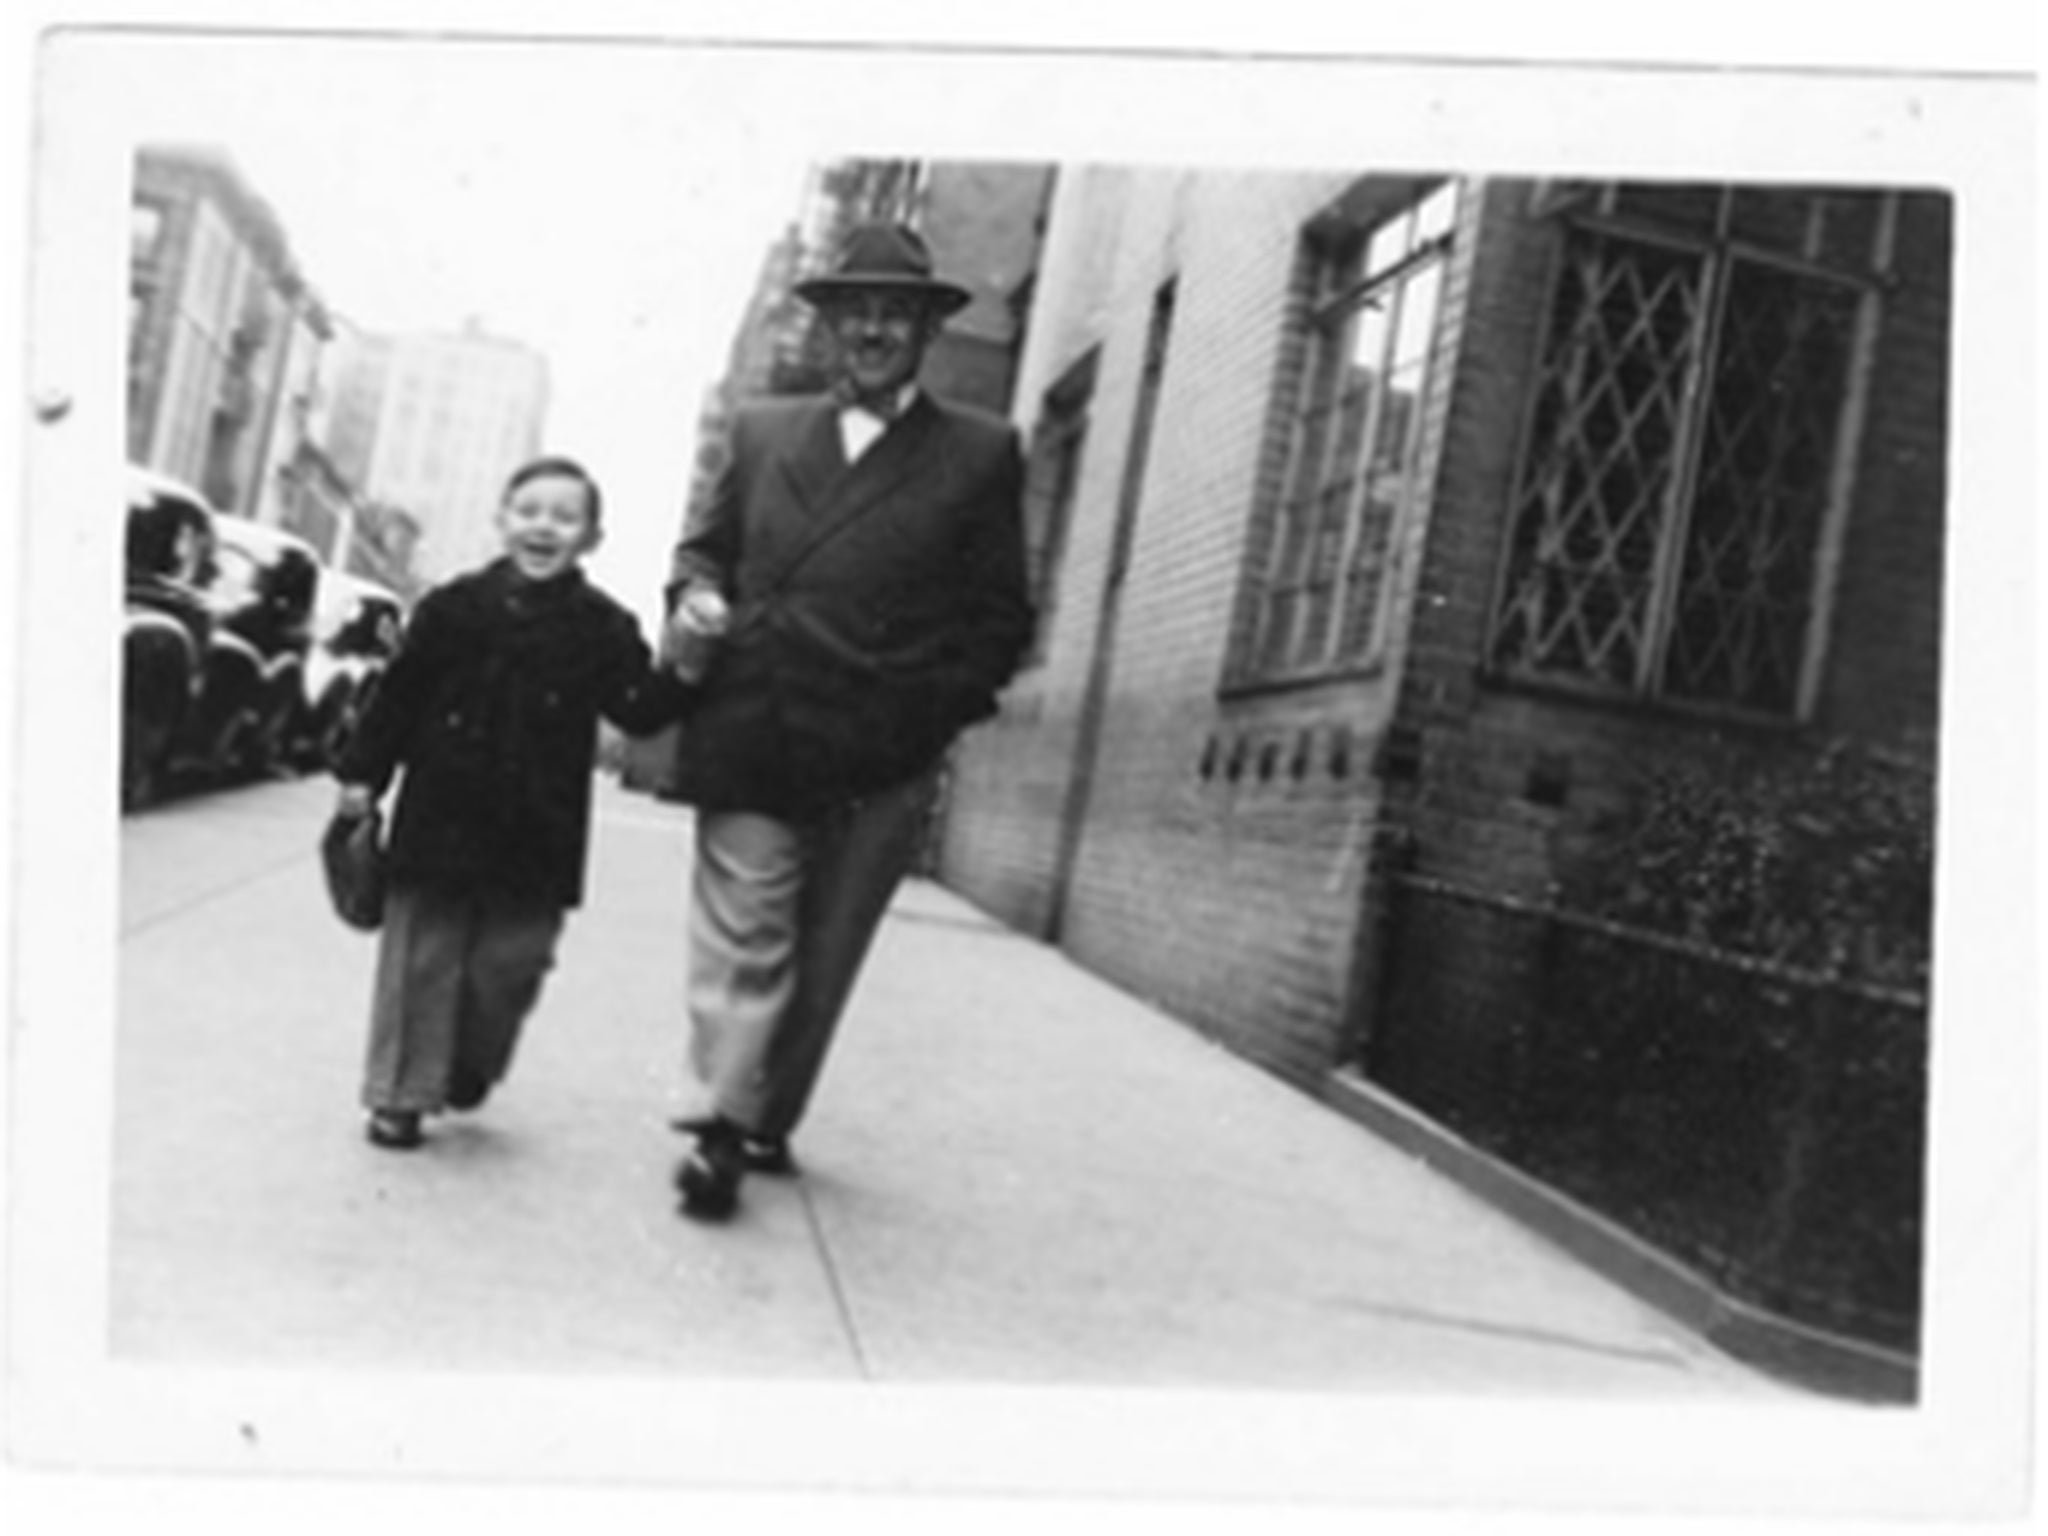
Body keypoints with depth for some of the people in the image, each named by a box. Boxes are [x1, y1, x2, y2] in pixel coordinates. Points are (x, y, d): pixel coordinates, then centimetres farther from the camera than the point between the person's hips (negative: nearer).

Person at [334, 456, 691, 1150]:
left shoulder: (603, 628, -1)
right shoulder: (456, 607, -1)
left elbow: (639, 711, -7)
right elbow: (400, 694, 5)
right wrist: (362, 774, 5)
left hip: (536, 833, 0)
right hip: (443, 813, 0)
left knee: (509, 962, 5)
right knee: (422, 956, 5)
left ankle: (473, 1062, 33)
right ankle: (401, 1093, 15)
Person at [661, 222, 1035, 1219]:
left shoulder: (981, 453, 5)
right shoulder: (763, 432, 14)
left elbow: (1000, 617, 4)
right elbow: (703, 542, 22)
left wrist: (936, 711, -8)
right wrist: (694, 594, 0)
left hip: (881, 763, -1)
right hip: (750, 742, 1)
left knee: (822, 960, 10)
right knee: (741, 941, -3)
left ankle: (766, 1120, 25)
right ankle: (716, 1128, 2)